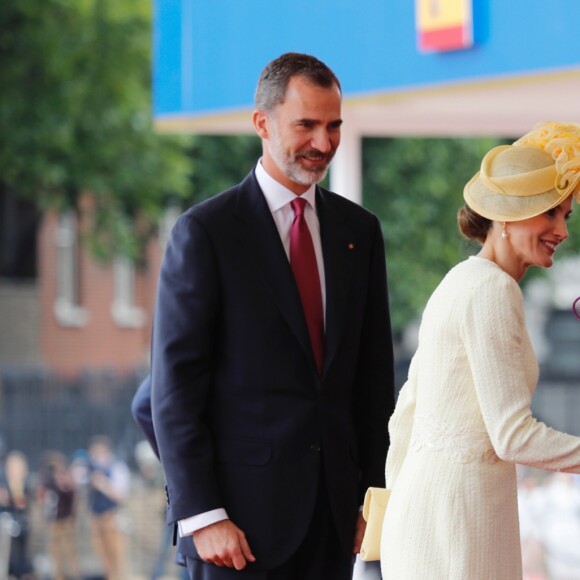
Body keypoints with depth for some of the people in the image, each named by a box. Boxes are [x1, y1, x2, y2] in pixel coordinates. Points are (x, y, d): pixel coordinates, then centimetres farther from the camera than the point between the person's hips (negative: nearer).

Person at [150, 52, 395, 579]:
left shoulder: (358, 230, 11)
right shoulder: (205, 232, -5)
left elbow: (374, 371, 14)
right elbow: (175, 387, -8)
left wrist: (372, 493, 8)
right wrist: (201, 516, -14)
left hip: (332, 515, 5)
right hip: (241, 516, -5)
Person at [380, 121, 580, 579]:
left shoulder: (462, 282, 14)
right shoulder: (494, 290, -14)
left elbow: (407, 413, 19)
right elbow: (513, 434, -18)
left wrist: (402, 504, 24)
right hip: (457, 514, -9)